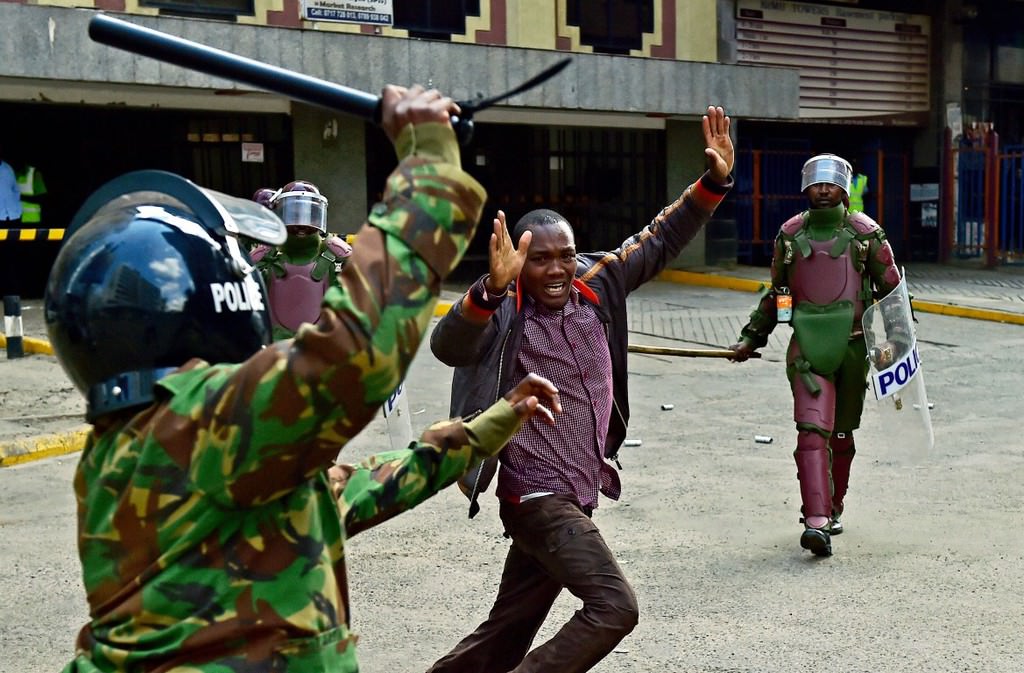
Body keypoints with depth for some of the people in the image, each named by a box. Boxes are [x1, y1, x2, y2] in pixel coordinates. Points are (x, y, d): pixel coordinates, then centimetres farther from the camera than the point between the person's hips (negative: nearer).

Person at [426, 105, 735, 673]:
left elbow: (660, 241, 11)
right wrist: (493, 287, -51)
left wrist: (714, 182, 4)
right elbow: (448, 346, -35)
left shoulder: (596, 285, 3)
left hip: (576, 499, 7)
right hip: (537, 500, -7)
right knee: (613, 605, -18)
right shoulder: (503, 314, -16)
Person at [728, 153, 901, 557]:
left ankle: (831, 508, 31)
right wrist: (751, 338, 17)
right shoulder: (790, 235, 8)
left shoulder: (865, 232, 2)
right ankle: (816, 521, -19)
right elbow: (776, 294, 18)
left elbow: (892, 290, 7)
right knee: (812, 431, -14)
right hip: (808, 347, 0)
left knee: (841, 434, 13)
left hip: (853, 346, 0)